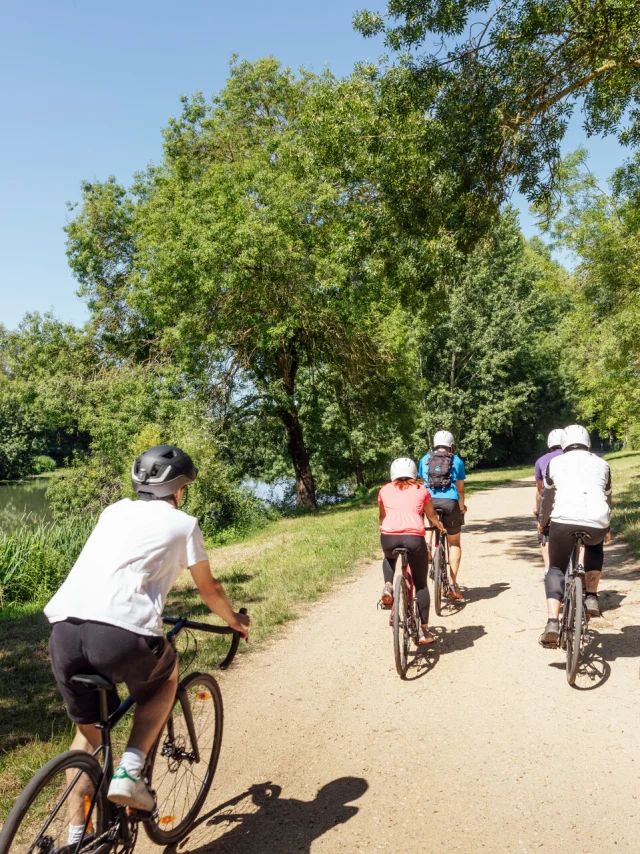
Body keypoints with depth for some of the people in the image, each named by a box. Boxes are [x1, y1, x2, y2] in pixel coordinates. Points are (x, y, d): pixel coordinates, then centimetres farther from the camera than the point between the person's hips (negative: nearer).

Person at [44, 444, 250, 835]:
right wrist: (234, 619, 45)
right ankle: (129, 775, 15)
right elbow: (210, 590, 25)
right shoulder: (183, 524, 13)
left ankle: (76, 838, 28)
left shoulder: (114, 511, 26)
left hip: (65, 628, 5)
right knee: (166, 679, 29)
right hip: (123, 633, -5)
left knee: (87, 730, 27)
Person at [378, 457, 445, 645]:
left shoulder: (384, 490, 21)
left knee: (389, 559, 38)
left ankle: (388, 586, 13)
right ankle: (424, 631, 19)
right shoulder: (421, 490, 19)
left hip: (389, 537, 1)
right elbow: (431, 515, 34)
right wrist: (440, 525, 56)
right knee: (421, 585, 16)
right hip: (414, 537, -1)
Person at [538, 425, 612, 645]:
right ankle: (592, 599, 23)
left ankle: (552, 624, -3)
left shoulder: (556, 463, 16)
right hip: (597, 525, 2)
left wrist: (542, 522, 38)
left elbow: (547, 496, 22)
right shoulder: (601, 464, 21)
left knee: (556, 569, 15)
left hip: (563, 521, -2)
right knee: (595, 548, 36)